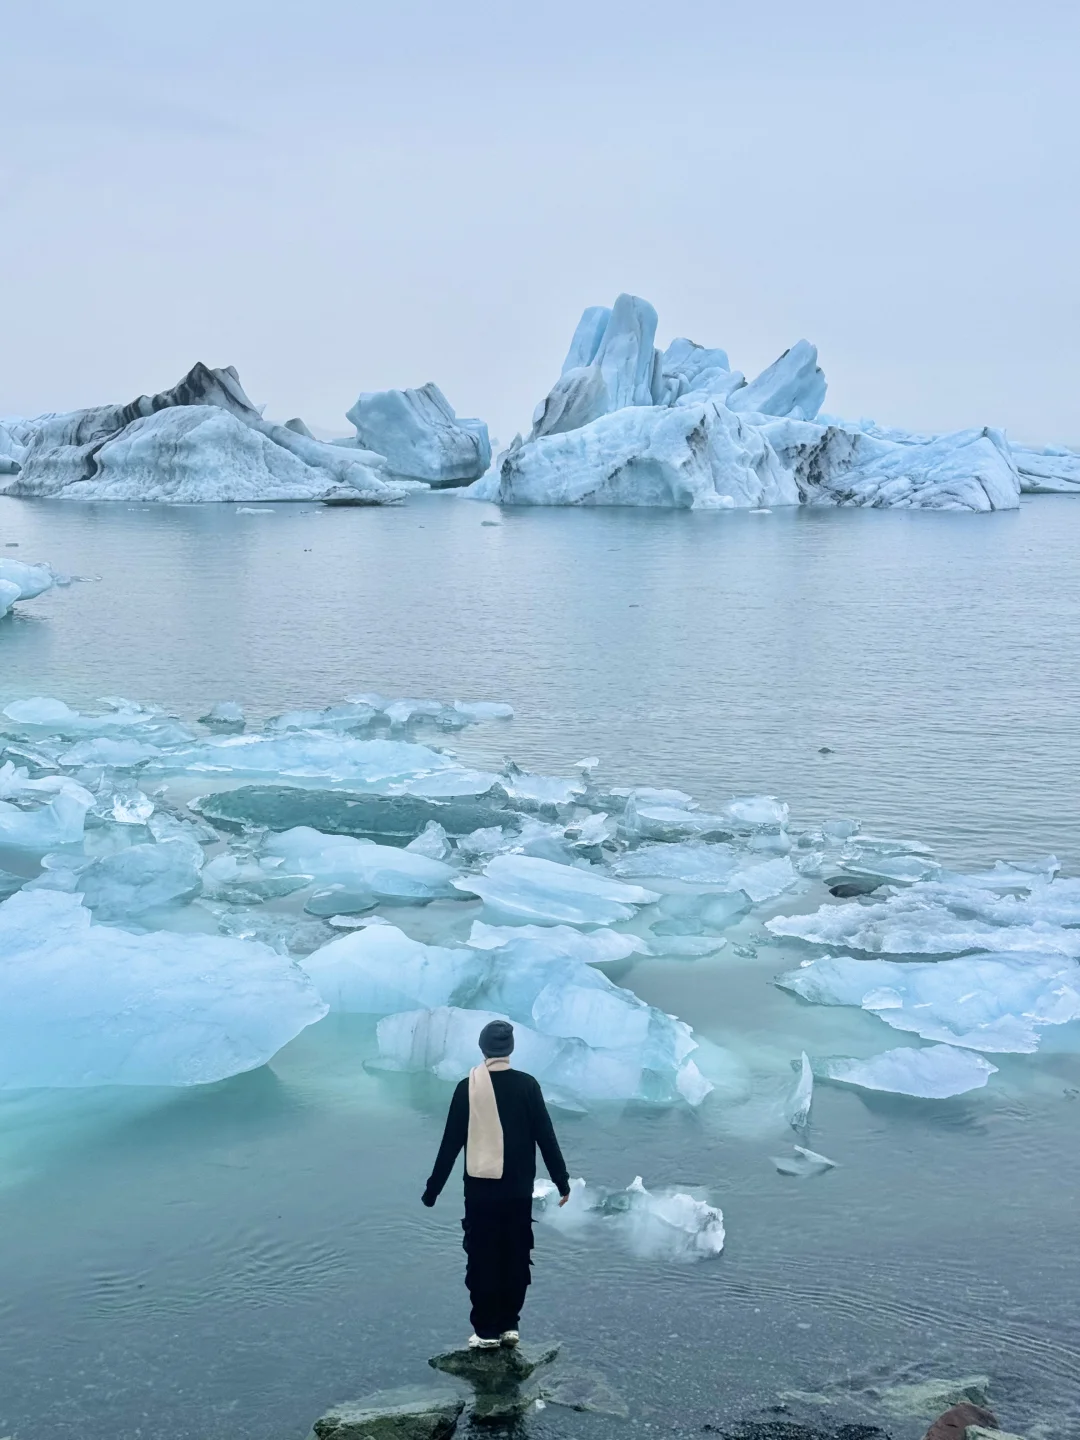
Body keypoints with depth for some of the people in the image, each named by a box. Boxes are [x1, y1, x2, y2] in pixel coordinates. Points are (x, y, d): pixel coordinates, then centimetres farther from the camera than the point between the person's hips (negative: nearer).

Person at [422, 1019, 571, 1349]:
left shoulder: (468, 1086, -6)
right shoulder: (526, 1085, -5)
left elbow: (451, 1142, -3)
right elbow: (546, 1137, -3)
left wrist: (433, 1188, 5)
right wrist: (562, 1181, 6)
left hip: (480, 1188, -1)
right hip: (518, 1188, 1)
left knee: (482, 1258, 6)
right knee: (516, 1257, 11)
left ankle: (486, 1330, 7)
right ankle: (509, 1325, 14)